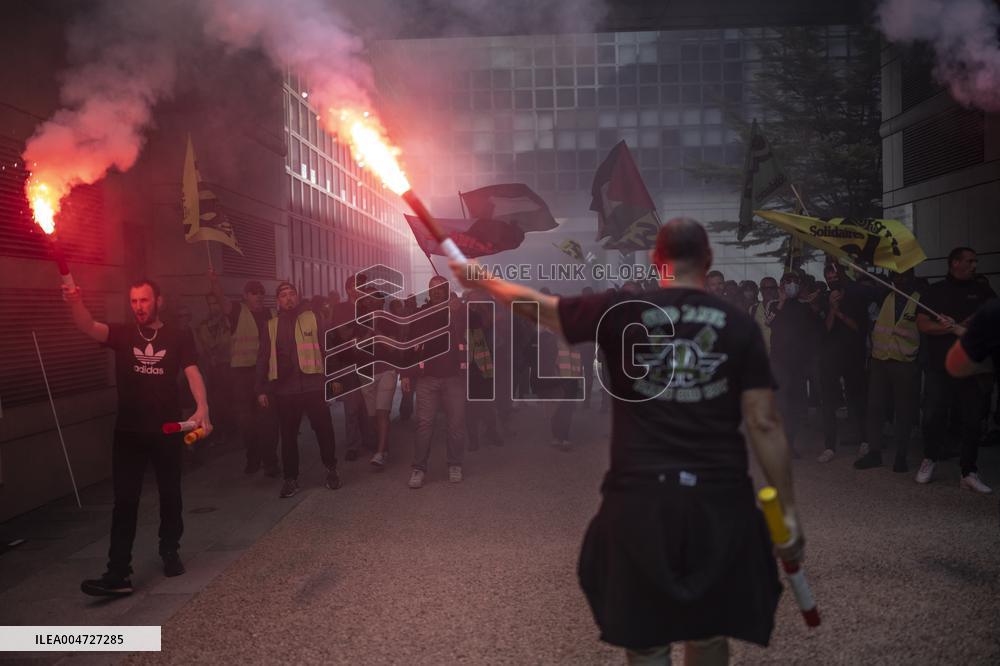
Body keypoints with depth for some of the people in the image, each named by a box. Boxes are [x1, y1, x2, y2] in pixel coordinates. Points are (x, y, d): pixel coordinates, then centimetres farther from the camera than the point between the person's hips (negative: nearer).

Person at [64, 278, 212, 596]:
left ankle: (170, 552, 33)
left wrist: (202, 409, -28)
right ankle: (118, 574, 0)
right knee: (125, 502, -1)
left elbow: (193, 374, -11)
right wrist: (75, 303, -41)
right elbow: (90, 327, -19)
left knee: (170, 496, 13)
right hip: (128, 432, 0)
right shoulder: (122, 334, 1)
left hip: (167, 430, 0)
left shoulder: (179, 337, -1)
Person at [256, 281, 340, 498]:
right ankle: (290, 478, 16)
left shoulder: (312, 318, 6)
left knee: (324, 428, 0)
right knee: (288, 434, 6)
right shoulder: (271, 326, 12)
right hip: (284, 388, 2)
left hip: (313, 385, -2)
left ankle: (331, 470, 18)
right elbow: (263, 359, 13)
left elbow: (326, 348, 4)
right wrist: (261, 389, 8)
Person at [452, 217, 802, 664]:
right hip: (719, 498, 2)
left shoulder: (624, 311, -2)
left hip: (641, 497, -1)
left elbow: (540, 306, 9)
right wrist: (787, 508, 3)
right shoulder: (738, 325, 0)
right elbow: (763, 424, -3)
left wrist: (480, 277, 25)